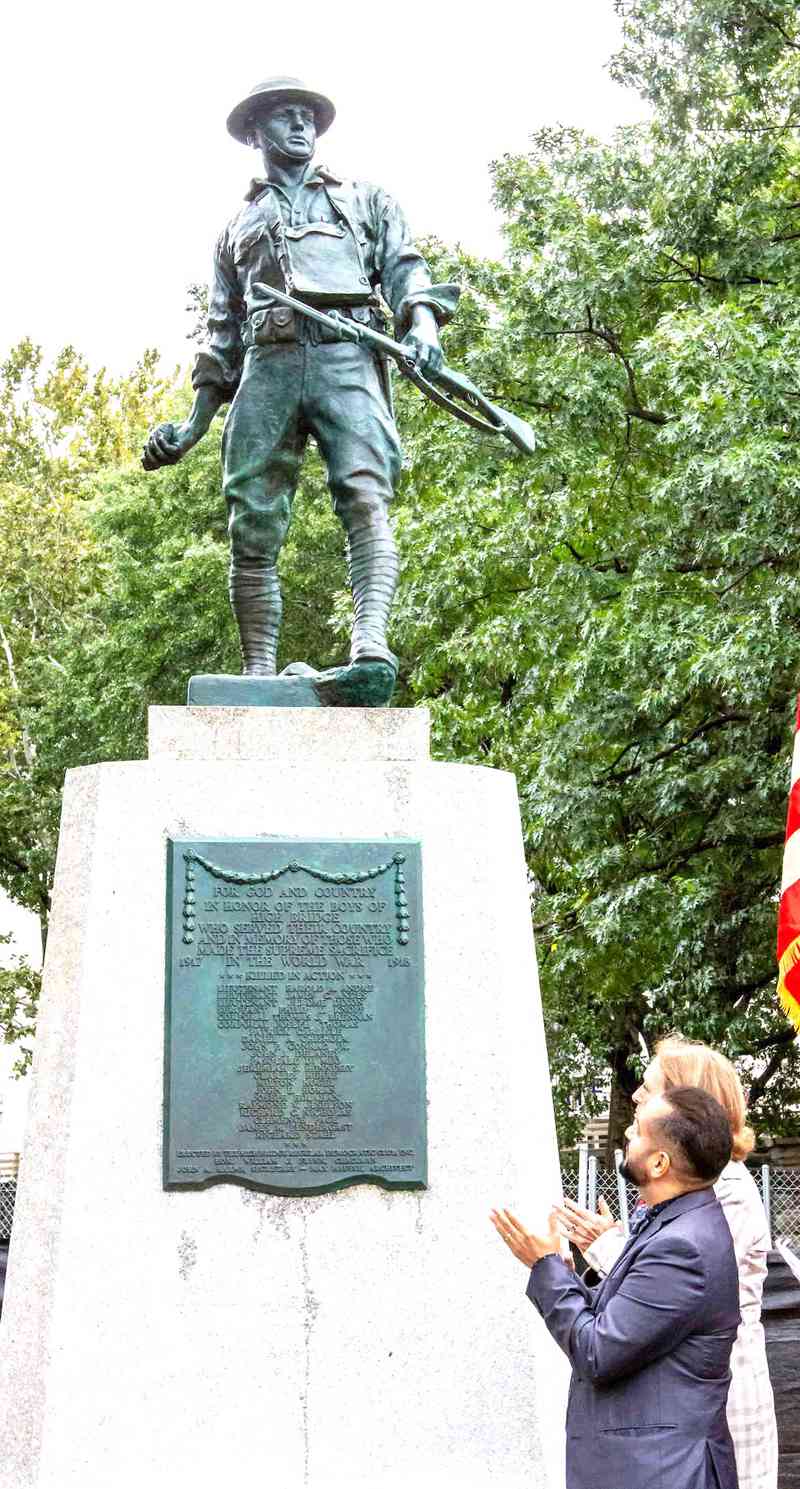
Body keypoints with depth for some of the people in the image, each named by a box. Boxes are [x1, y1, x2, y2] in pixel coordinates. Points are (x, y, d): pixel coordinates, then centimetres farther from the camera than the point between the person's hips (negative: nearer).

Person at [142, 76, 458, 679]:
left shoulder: (365, 199, 27)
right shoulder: (239, 224, 32)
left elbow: (404, 267, 12)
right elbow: (223, 332, 29)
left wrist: (421, 322, -11)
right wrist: (194, 423, 18)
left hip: (348, 359, -2)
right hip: (266, 365, 3)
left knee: (365, 497, -25)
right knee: (253, 527, -10)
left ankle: (371, 640, -42)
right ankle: (259, 672, -12)